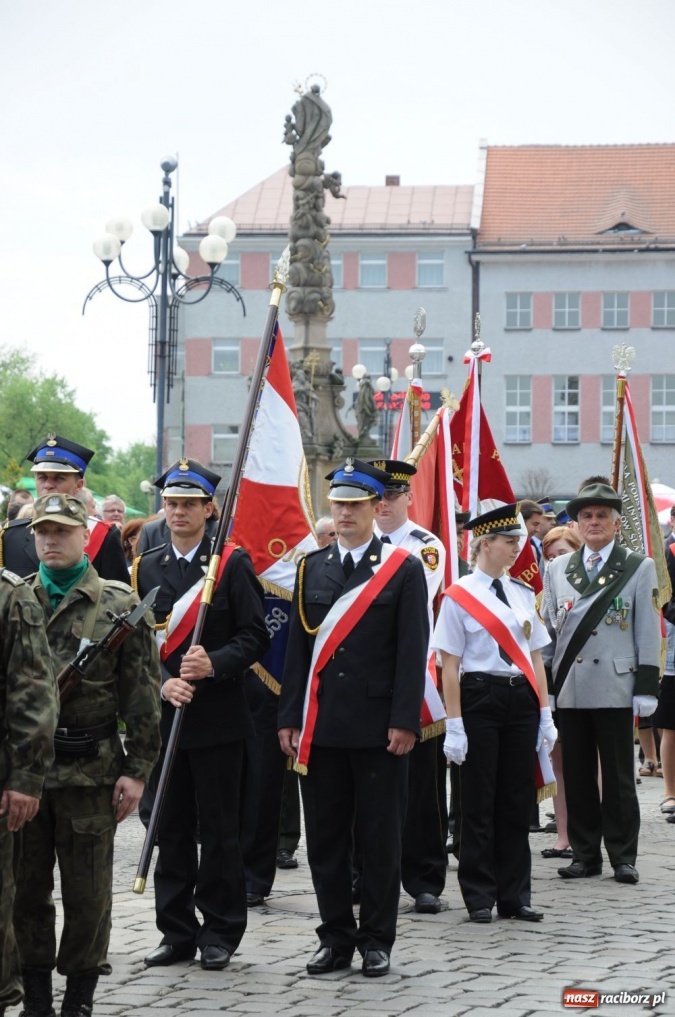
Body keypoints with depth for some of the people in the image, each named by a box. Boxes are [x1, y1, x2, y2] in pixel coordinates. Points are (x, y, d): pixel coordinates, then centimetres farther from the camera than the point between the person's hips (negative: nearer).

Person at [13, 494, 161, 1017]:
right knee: (26, 885, 7)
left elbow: (142, 697, -1)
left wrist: (137, 770, -6)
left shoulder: (120, 605, 0)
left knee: (88, 890, 4)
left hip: (91, 769, -2)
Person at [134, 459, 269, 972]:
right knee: (170, 828, 7)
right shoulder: (146, 568, 11)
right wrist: (163, 684, -10)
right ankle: (177, 932, 15)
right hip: (163, 716, 4)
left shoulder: (234, 563, -1)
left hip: (218, 718, -4)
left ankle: (220, 933, 9)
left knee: (219, 828, 1)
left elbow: (255, 636, -5)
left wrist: (214, 664, -21)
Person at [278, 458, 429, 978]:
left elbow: (413, 651, -5)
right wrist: (289, 717, 5)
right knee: (326, 837, 7)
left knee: (380, 837, 3)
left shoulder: (403, 568, -1)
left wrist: (404, 720, -12)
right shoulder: (312, 567, 10)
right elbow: (299, 646, 10)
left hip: (378, 729, -4)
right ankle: (336, 939, 15)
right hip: (321, 727, 4)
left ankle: (377, 940, 11)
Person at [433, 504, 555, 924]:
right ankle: (479, 897, 10)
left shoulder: (523, 594, 10)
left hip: (521, 700, 5)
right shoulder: (459, 596, -5)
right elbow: (449, 665, -7)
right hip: (481, 697, -5)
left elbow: (535, 656, 14)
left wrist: (545, 713, 9)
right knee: (479, 802, 1)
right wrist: (454, 725, -11)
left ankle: (515, 896, 15)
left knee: (518, 801, 8)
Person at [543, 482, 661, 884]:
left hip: (615, 688, -3)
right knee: (577, 776, 6)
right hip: (569, 687, 3)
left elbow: (649, 632, 0)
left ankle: (623, 856, 7)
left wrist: (647, 687, -6)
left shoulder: (640, 568, 4)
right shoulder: (557, 569, 13)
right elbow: (548, 625, 15)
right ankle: (585, 854, 13)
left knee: (618, 777, 1)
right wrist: (546, 682, 8)